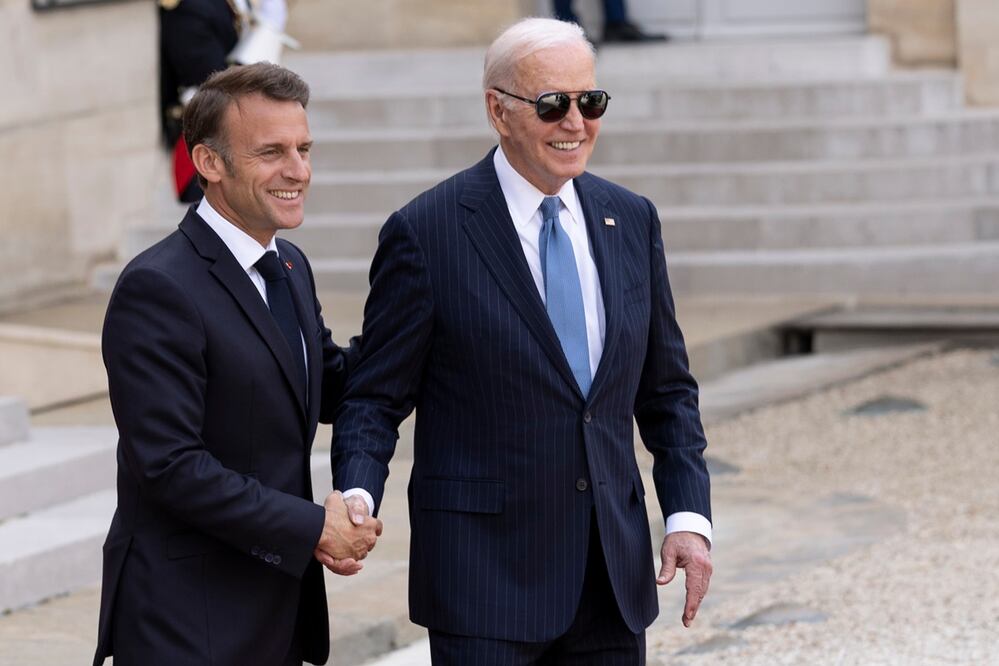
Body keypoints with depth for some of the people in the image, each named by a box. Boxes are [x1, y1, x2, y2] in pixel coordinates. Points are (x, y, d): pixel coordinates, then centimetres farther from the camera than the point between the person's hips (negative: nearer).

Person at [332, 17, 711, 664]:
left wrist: (689, 513, 3)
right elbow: (376, 398, -4)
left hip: (615, 574, 5)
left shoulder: (632, 220, 8)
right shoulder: (425, 233, -7)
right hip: (484, 575, -5)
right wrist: (357, 497, -22)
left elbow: (666, 388, 14)